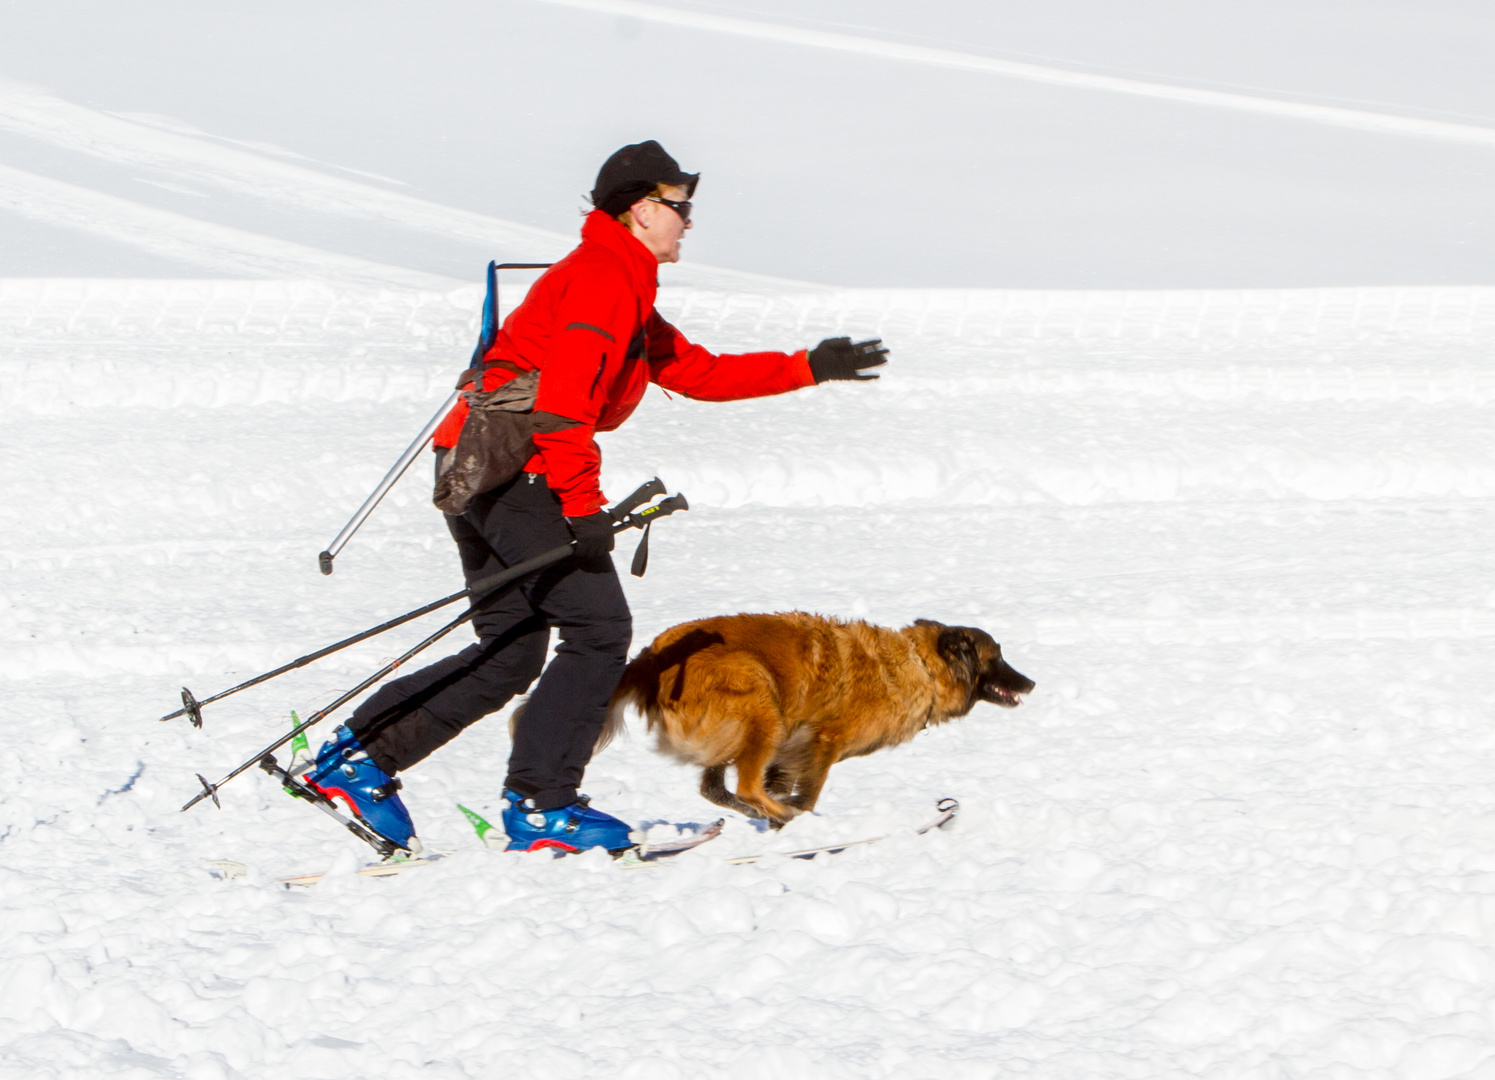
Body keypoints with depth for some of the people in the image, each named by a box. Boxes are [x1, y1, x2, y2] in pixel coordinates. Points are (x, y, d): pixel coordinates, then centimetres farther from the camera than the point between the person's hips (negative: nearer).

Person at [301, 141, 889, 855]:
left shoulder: (626, 294, 26)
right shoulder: (603, 278, -9)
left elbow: (700, 373, 30)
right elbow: (562, 393, -20)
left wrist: (809, 368, 27)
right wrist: (582, 503, -23)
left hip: (476, 475, 10)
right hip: (516, 468, -10)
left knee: (510, 653, 12)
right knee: (599, 630, -9)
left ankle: (359, 755, 11)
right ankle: (539, 804, -9)